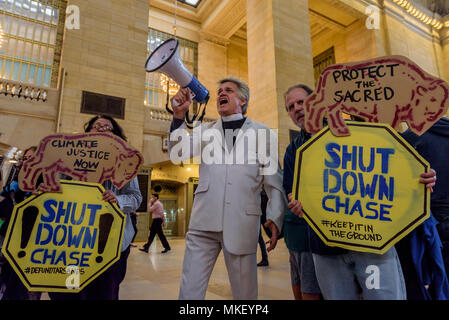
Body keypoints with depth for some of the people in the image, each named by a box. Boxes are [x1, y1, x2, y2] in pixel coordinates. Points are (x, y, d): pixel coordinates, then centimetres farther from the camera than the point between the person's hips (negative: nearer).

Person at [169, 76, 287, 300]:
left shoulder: (262, 133, 6)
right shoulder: (205, 130, 13)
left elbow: (274, 181, 5)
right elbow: (178, 154, 0)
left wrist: (275, 218, -4)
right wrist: (179, 115, -10)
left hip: (243, 225, -1)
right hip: (204, 222, 2)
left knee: (244, 292, 13)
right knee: (189, 290, 6)